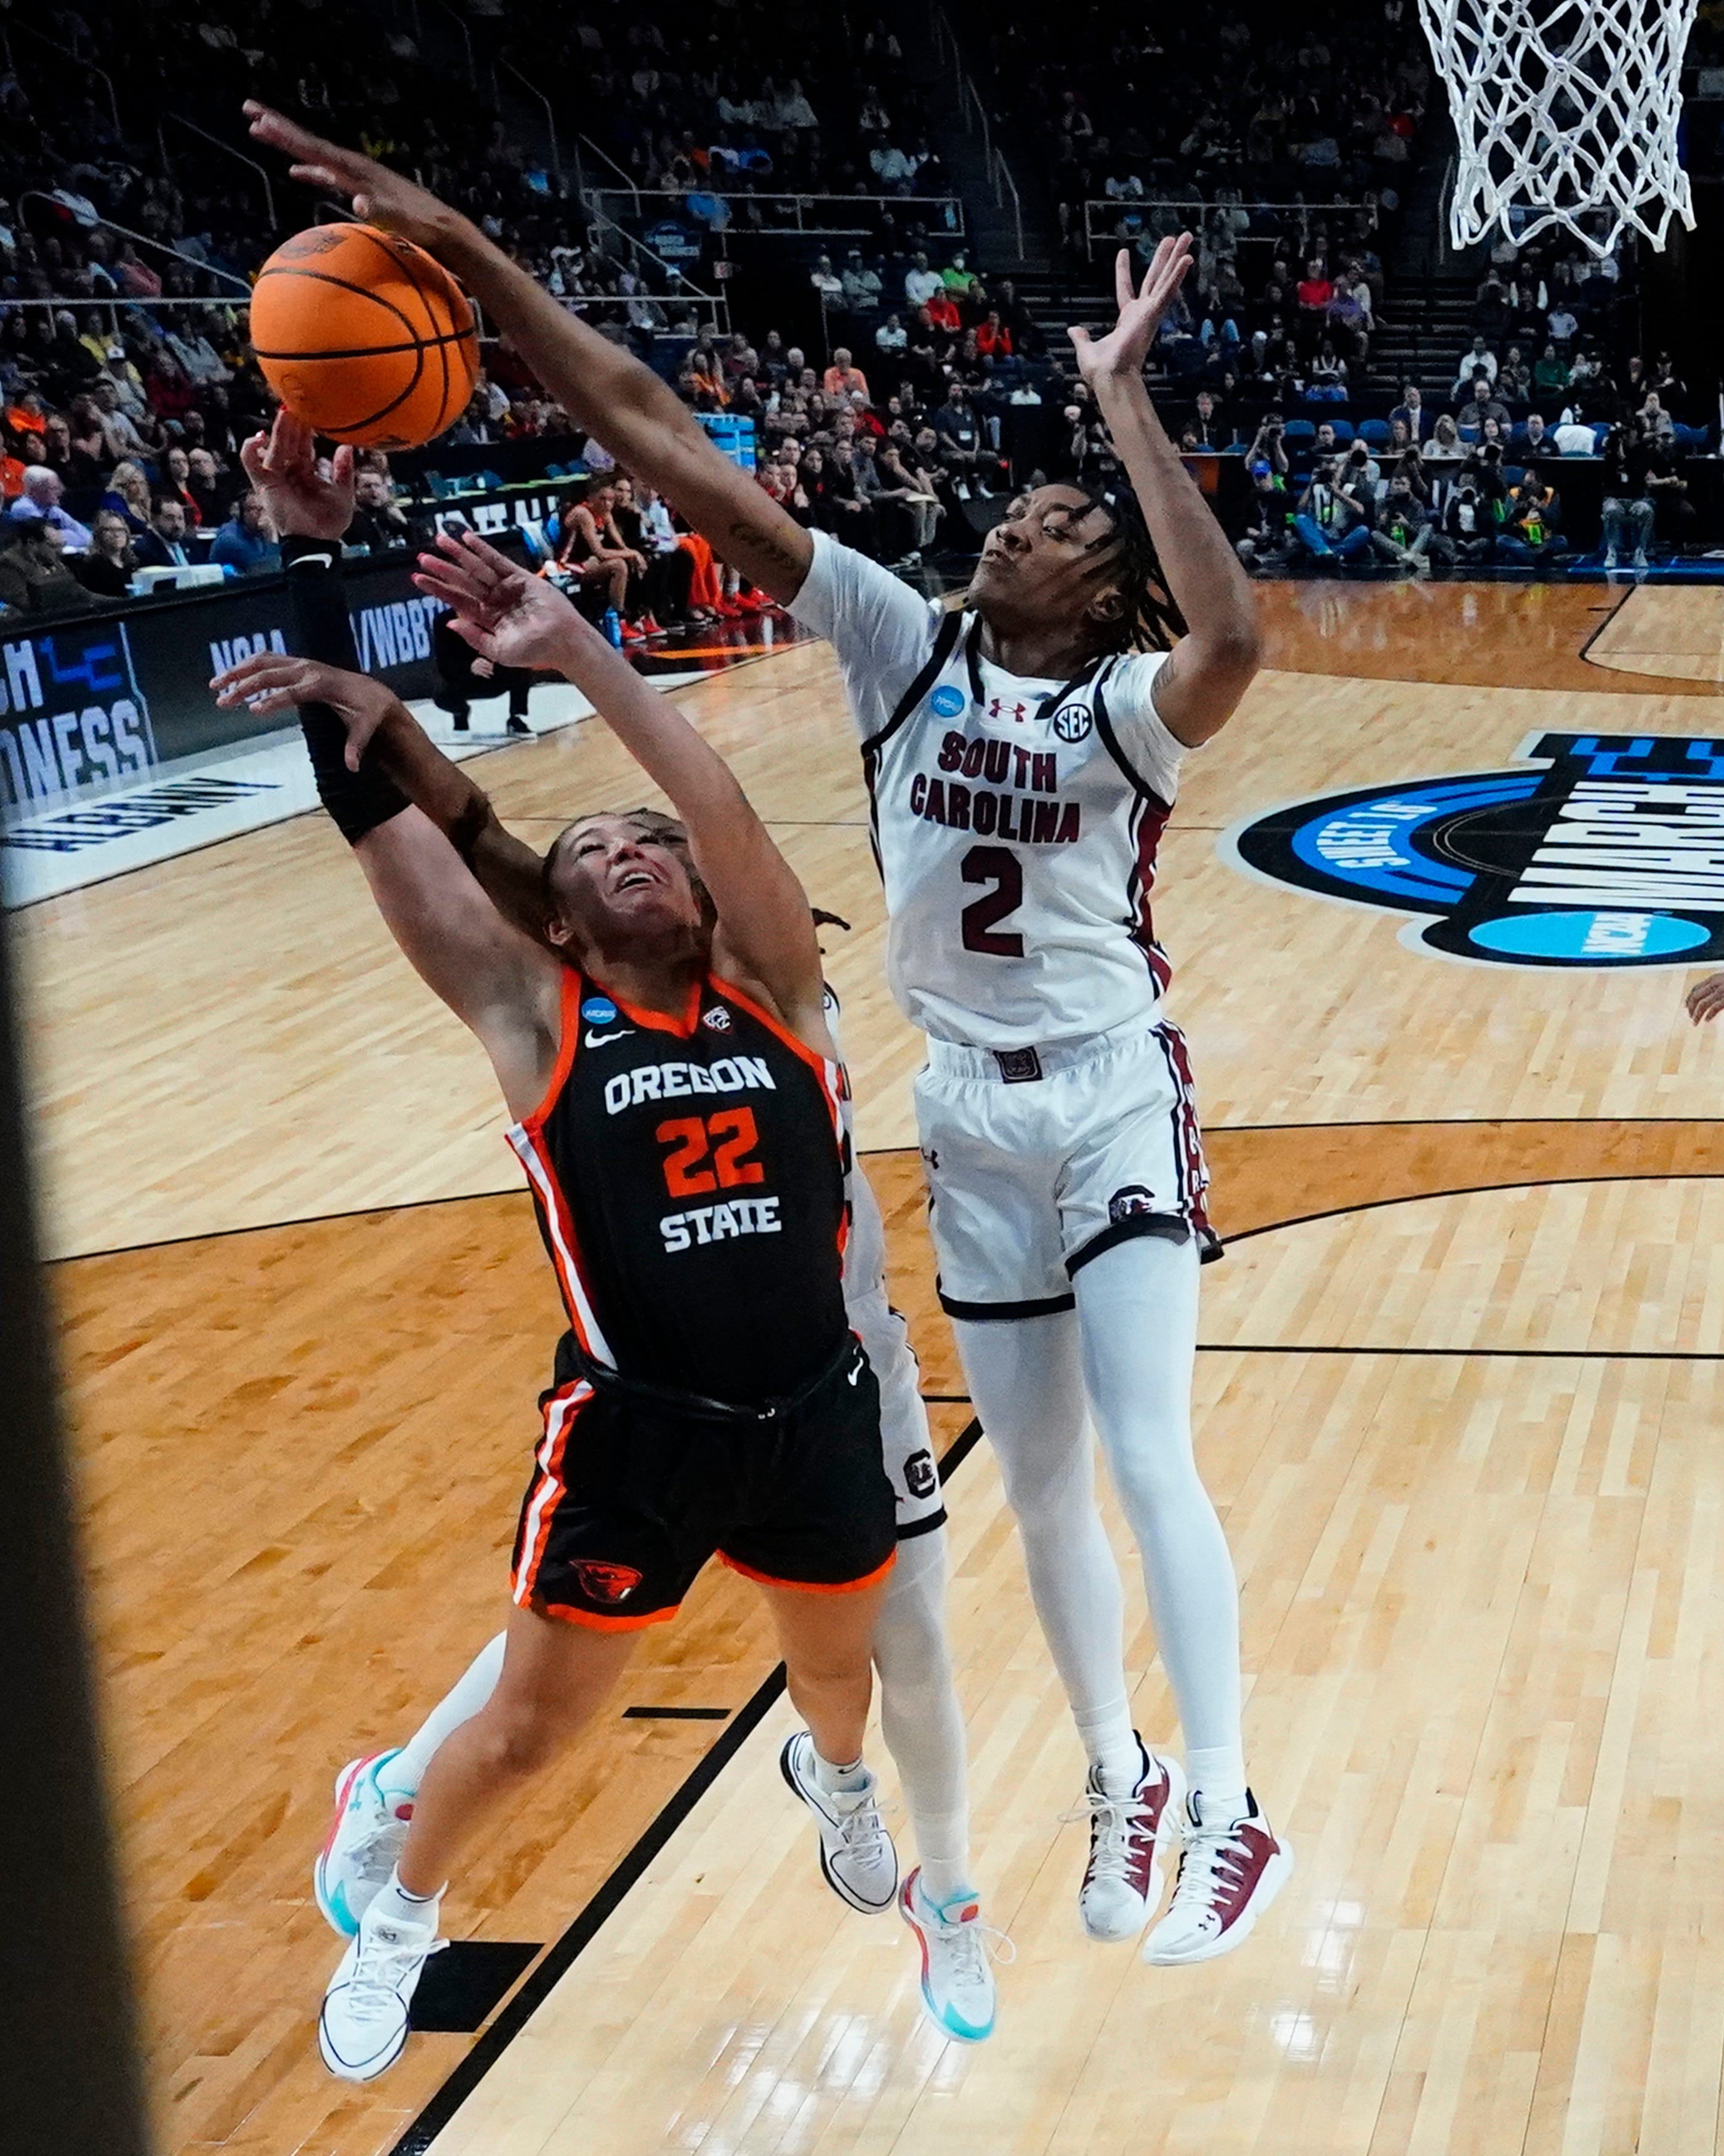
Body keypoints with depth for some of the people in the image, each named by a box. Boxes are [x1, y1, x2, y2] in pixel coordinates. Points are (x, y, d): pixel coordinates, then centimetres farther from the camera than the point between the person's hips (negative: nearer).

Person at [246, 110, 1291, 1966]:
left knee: (1147, 1465, -10)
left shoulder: (1122, 711, -14)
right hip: (969, 1115, 4)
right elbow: (658, 436, -13)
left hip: (1114, 1101, -4)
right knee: (1040, 1487, 12)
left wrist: (1125, 403, -35)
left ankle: (1226, 1815, 5)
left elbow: (1232, 644, -42)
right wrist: (460, 249, -19)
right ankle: (1118, 1784, 32)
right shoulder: (901, 643, -6)